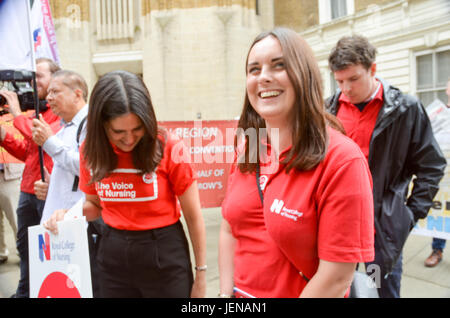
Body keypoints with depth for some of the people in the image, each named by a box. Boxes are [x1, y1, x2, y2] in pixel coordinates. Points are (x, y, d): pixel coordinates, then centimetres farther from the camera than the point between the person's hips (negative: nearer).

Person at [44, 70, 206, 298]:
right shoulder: (91, 151, -4)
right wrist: (68, 214, -9)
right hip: (112, 254, 4)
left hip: (164, 253, -3)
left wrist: (201, 274, -5)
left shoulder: (168, 148, -17)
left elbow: (194, 217, -10)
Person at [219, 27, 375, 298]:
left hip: (300, 291, -4)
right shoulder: (249, 148, -4)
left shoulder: (341, 159, -22)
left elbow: (336, 278, -22)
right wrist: (227, 292, -5)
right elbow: (229, 229, 2)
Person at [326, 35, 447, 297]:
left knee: (385, 288, 10)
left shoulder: (406, 109, -5)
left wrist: (412, 214, -3)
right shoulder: (330, 108, 4)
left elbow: (432, 166, 0)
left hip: (383, 225, -3)